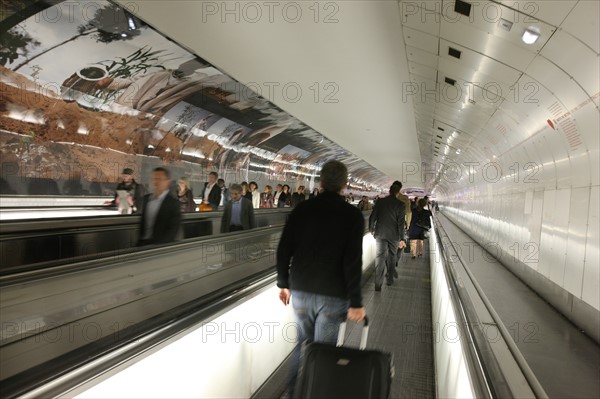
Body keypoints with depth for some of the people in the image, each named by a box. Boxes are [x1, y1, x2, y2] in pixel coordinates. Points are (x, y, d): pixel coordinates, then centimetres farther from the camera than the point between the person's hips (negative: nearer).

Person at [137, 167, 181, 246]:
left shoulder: (173, 203, -8)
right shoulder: (146, 198, 11)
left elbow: (173, 230, -11)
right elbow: (142, 222, 18)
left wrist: (157, 244, -17)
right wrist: (140, 240, 9)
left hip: (161, 245, -4)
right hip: (143, 243, 4)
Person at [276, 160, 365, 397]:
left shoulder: (302, 208, 0)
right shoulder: (353, 215, -9)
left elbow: (284, 249, 1)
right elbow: (353, 261, -15)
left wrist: (284, 283, 12)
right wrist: (355, 302, -9)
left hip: (300, 290, 3)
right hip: (333, 295, -3)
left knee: (303, 344, 21)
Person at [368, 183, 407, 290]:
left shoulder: (380, 201, -3)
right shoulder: (400, 204, -9)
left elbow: (372, 217, 0)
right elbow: (401, 223, -12)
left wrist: (371, 229, 16)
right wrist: (402, 238, -7)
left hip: (380, 234, 1)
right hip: (394, 235, -1)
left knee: (379, 258, 2)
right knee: (391, 257, 18)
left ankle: (378, 284, -4)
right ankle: (390, 279, 28)